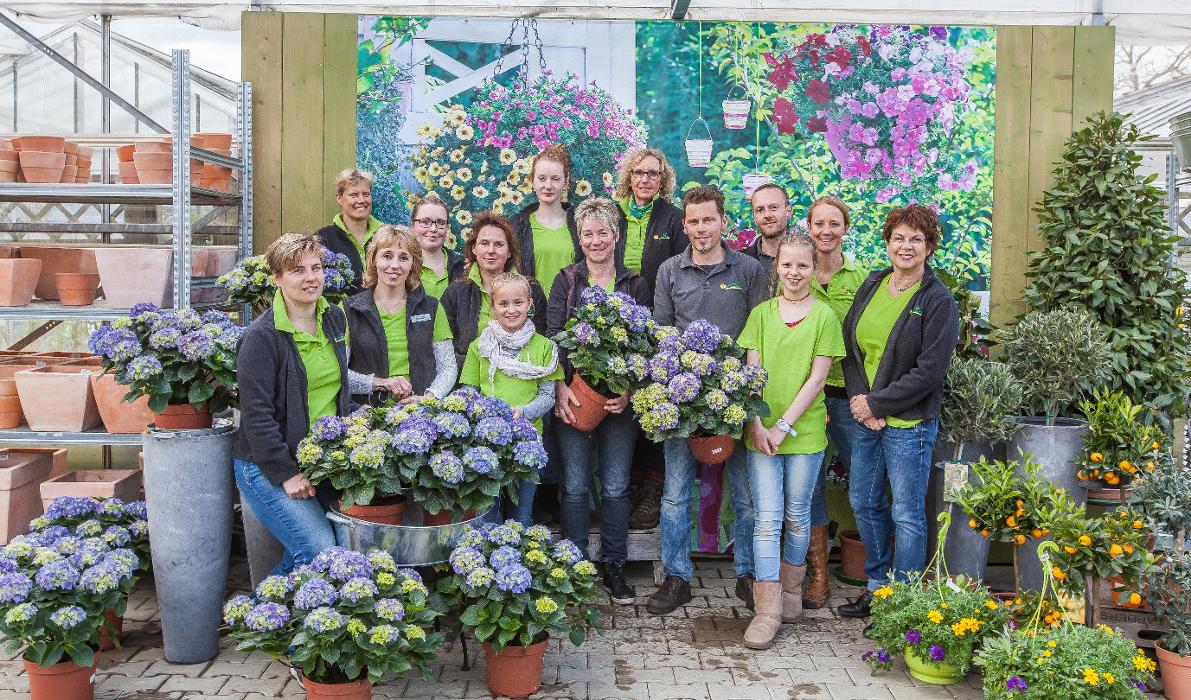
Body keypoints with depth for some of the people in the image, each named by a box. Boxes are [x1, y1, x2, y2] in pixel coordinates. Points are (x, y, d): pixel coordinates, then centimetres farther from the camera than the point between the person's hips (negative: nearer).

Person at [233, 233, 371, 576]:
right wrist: (286, 474, -17)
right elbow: (256, 413, -17)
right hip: (268, 467, -7)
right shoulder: (262, 336, -15)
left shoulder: (334, 319, 7)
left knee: (301, 556, 5)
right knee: (321, 553, -14)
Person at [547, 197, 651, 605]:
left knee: (615, 487, 5)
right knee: (575, 487, 2)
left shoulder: (635, 284, 7)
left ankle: (613, 567, 18)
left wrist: (629, 390, -12)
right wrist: (559, 387, -14)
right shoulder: (566, 280, 6)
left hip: (619, 398, 1)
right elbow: (553, 336, -1)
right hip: (572, 395, 0)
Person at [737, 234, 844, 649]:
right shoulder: (761, 313, 7)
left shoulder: (824, 316, 0)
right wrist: (756, 425, -10)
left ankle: (790, 590, 30)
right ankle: (768, 610, 2)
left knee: (797, 516, 11)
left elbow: (816, 380, -5)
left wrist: (784, 426, -11)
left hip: (805, 432, -1)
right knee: (767, 519, -1)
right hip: (761, 432, 1)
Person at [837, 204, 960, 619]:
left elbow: (929, 371, -15)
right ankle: (879, 586, 32)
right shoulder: (871, 287, 8)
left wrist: (876, 403, -14)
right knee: (864, 503, 15)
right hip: (866, 416, 6)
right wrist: (859, 399, -6)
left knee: (907, 514, 2)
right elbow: (849, 346, 7)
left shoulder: (938, 301, -9)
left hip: (909, 422, -6)